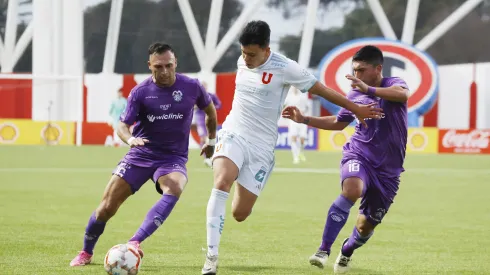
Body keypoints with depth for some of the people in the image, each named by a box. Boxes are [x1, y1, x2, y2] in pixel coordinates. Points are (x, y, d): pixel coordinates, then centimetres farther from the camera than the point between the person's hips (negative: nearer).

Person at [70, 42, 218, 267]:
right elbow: (122, 125, -9)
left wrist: (211, 140, 23)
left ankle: (135, 242, -40)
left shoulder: (191, 87, -5)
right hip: (141, 155, 0)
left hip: (174, 158, 0)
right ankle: (86, 253, 19)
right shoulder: (140, 92, -8)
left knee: (174, 189, -37)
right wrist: (130, 139, -32)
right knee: (107, 207, -7)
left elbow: (209, 109, 15)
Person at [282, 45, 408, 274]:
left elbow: (402, 94, -34)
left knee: (367, 224, 7)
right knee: (352, 188, -34)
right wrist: (304, 119, 14)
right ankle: (323, 250, -32)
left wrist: (369, 90, -49)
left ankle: (346, 252, 43)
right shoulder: (354, 96, 6)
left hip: (387, 168, -1)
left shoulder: (393, 84, -7)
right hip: (359, 154, 1)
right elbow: (338, 122, 24)